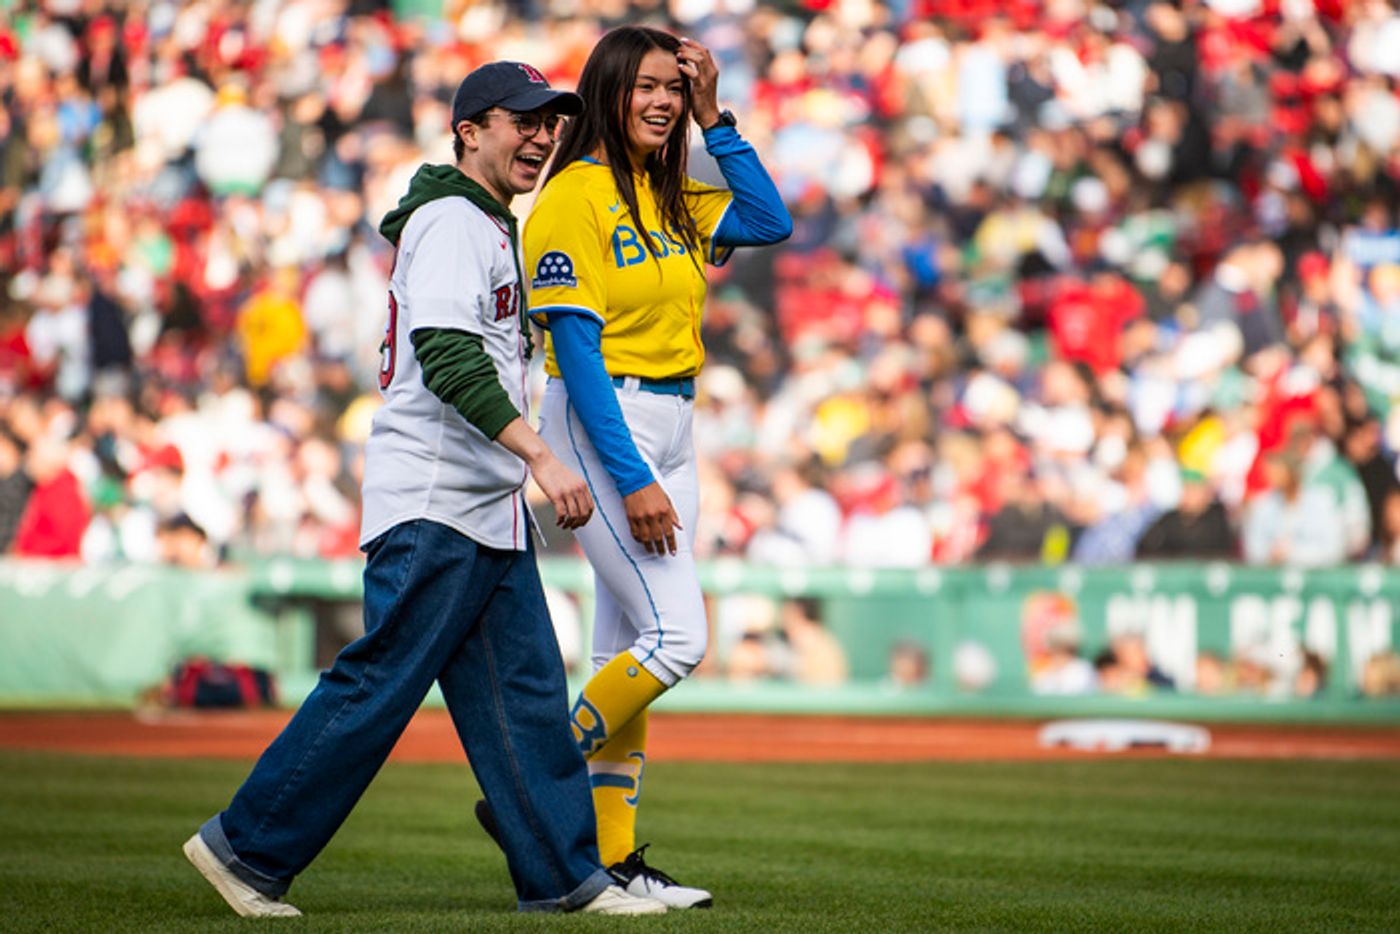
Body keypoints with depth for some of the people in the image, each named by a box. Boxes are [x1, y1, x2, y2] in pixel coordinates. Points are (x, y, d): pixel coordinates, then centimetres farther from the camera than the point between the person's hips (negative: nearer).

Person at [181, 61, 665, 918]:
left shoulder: (496, 230, 21)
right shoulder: (447, 222, -11)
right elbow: (449, 361, -24)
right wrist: (541, 456, -31)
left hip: (491, 509, 10)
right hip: (432, 503, -10)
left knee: (527, 690, 6)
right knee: (379, 687, -8)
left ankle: (566, 878, 7)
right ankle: (247, 847, -1)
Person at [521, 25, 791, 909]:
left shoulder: (674, 197, 13)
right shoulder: (574, 198, -12)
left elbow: (771, 220, 8)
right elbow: (576, 348, -17)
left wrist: (714, 120, 2)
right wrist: (629, 479, -22)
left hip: (670, 429, 8)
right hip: (601, 428, -8)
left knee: (630, 650, 7)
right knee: (678, 637, -15)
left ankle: (613, 860, 10)